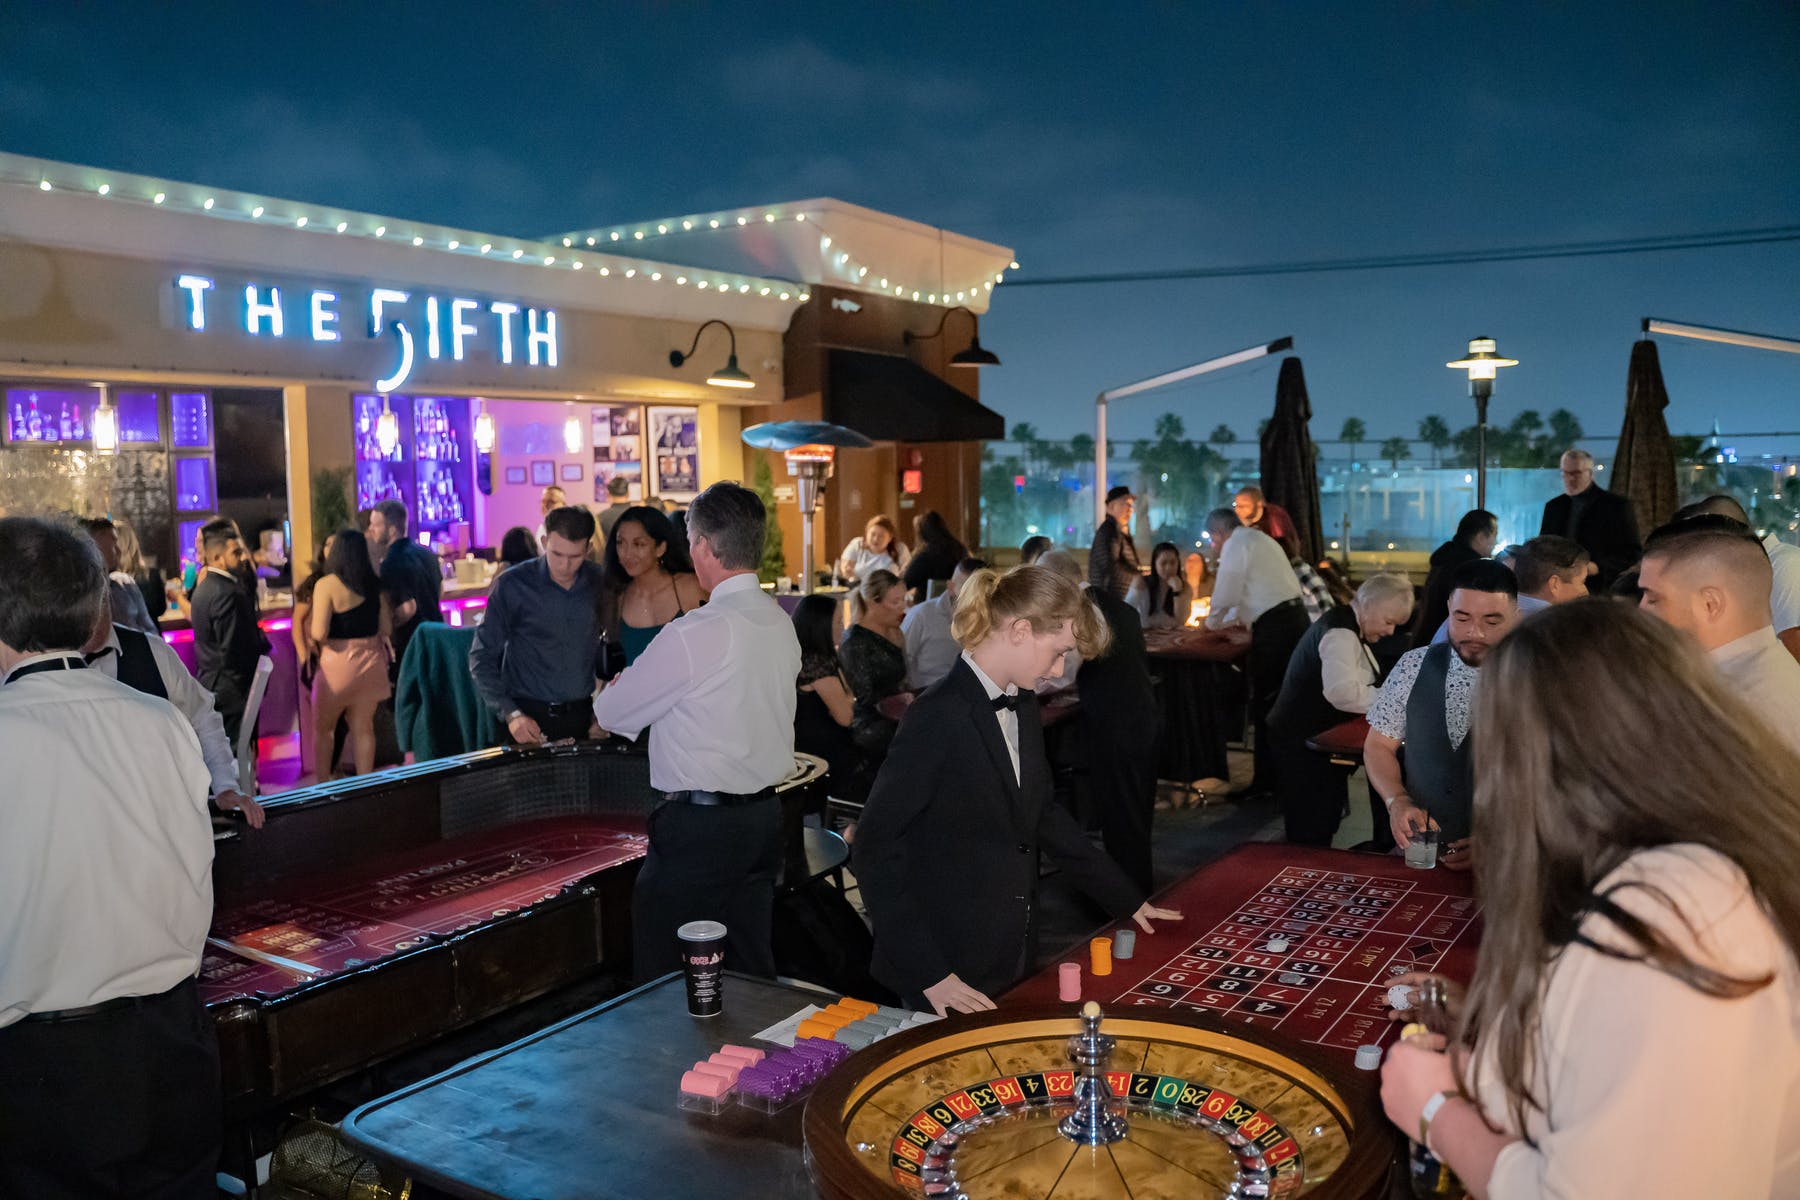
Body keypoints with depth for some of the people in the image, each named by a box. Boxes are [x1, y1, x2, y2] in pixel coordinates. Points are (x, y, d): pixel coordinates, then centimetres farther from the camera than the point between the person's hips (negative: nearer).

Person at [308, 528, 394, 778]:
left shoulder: (326, 585, -13)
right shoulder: (375, 585, 1)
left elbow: (319, 633, -17)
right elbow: (386, 629, 5)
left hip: (337, 663, -4)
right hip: (370, 661, 4)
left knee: (322, 728, 14)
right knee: (364, 727, 12)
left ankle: (323, 783, 16)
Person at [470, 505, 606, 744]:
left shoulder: (599, 584, 1)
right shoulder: (511, 585, -8)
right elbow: (481, 657, -5)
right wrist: (510, 713, -15)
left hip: (582, 716, 3)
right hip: (528, 717, -2)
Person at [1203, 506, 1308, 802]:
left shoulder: (1236, 544, -6)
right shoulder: (1260, 540, 24)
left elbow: (1225, 595, -9)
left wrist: (1212, 623, 9)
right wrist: (1223, 620, 30)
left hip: (1274, 627, -9)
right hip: (1295, 617, 9)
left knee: (1265, 706, -3)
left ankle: (1265, 783, 1)